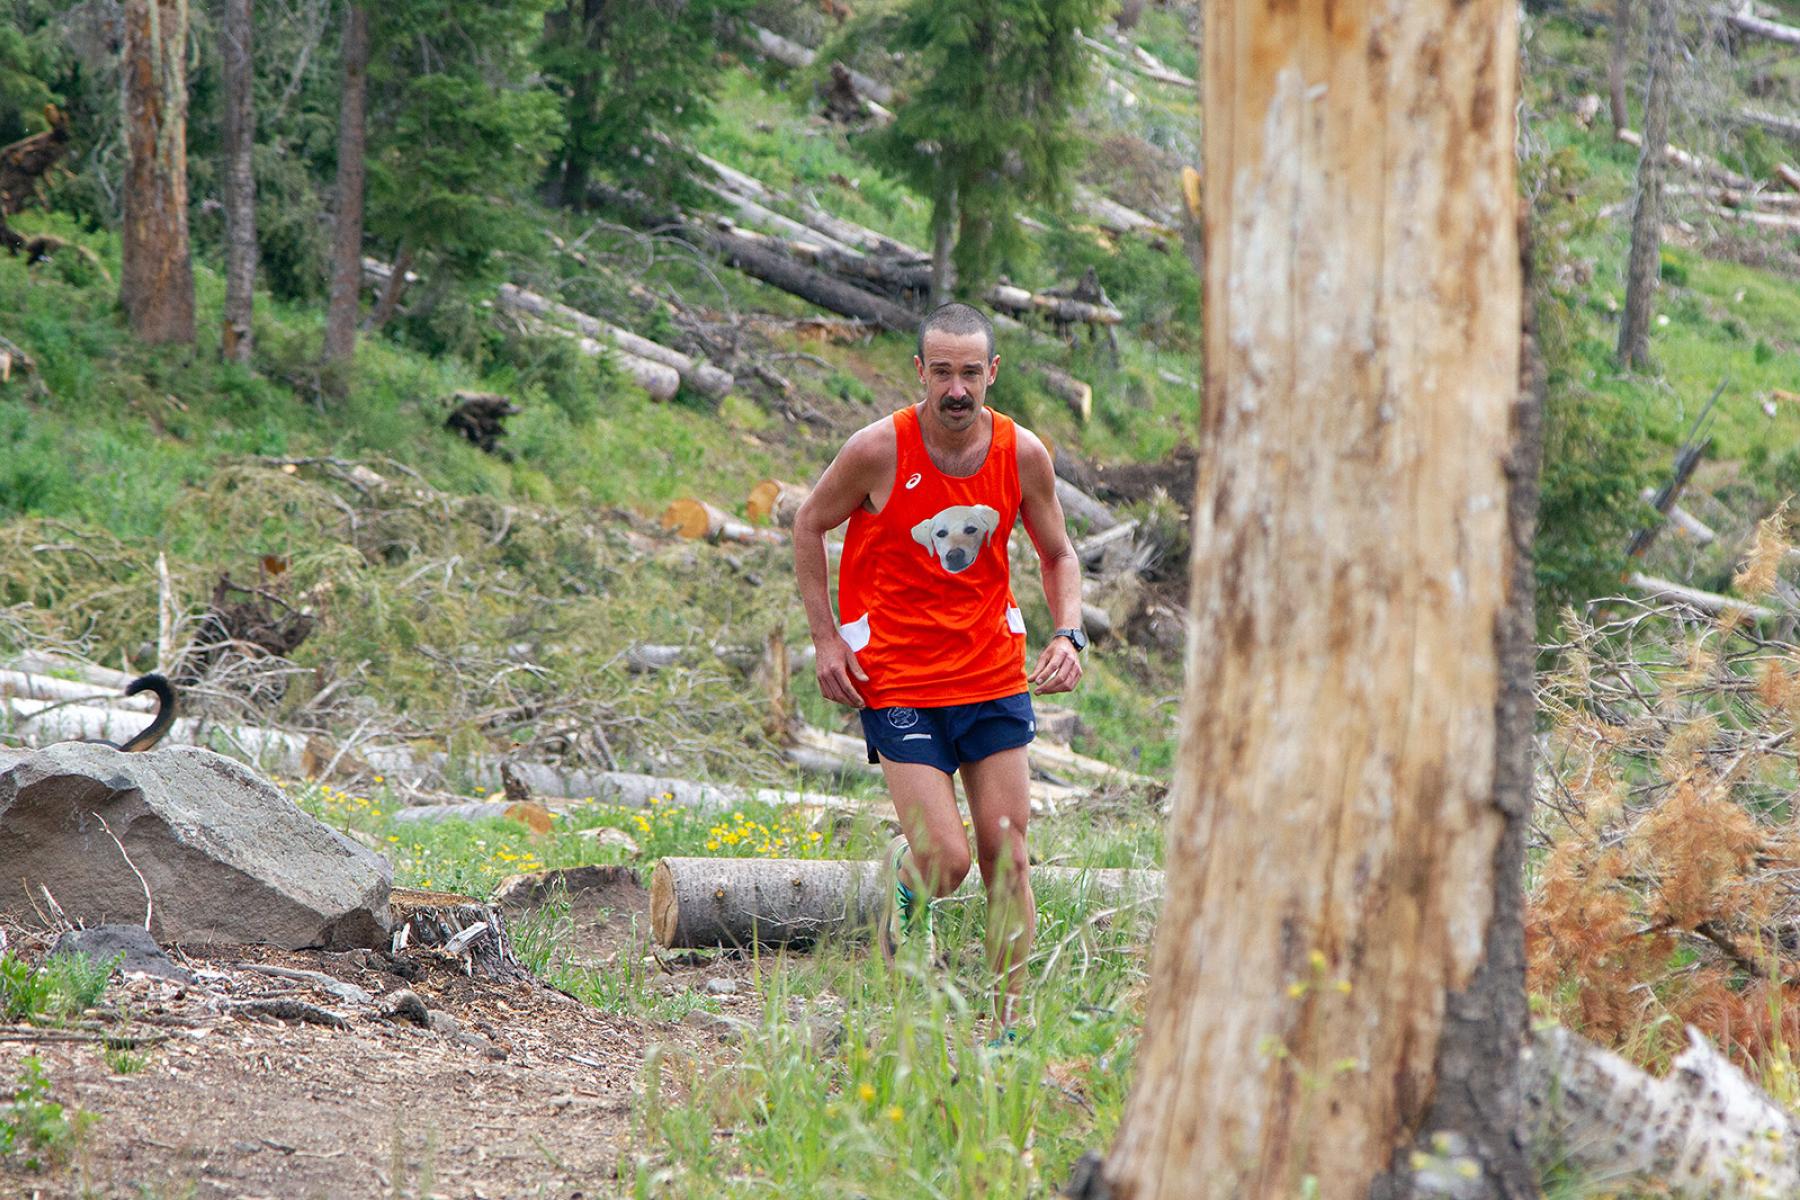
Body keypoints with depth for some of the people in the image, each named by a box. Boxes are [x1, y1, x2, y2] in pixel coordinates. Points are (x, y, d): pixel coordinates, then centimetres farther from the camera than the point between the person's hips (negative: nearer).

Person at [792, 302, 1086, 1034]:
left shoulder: (1023, 454, -4)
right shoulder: (878, 451, -14)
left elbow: (1057, 555, 12)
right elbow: (809, 526, 3)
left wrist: (1068, 634, -6)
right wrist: (825, 638, -4)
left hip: (994, 677, 3)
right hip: (896, 684, -3)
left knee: (1008, 861, 0)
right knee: (945, 861, -12)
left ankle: (1007, 1024, 10)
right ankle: (904, 879, 25)